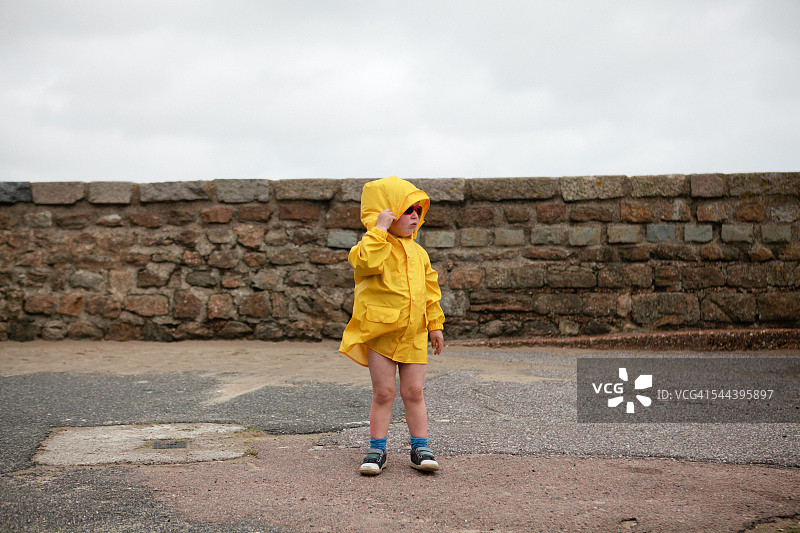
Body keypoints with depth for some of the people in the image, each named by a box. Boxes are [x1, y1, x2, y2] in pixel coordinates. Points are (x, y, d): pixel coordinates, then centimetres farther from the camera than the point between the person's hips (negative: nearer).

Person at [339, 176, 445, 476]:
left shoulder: (418, 253, 12)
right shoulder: (373, 245, -6)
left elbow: (430, 290, 18)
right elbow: (368, 262, -31)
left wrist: (435, 324, 15)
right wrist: (380, 229, -25)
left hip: (414, 335, 4)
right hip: (380, 332, -4)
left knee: (413, 392, 6)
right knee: (383, 393, 2)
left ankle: (420, 448, 16)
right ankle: (377, 450, 13)